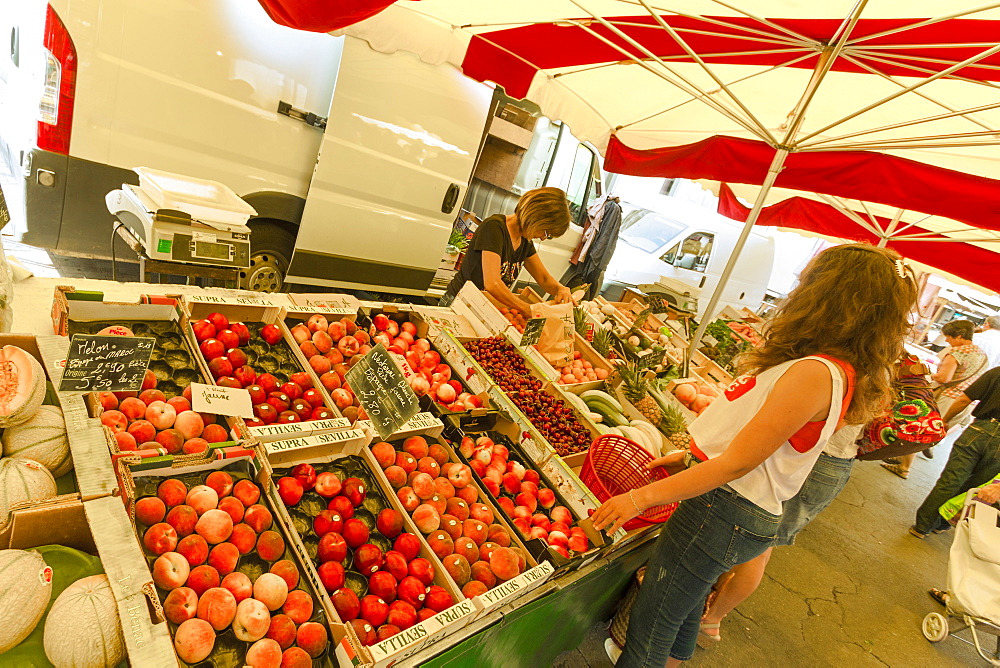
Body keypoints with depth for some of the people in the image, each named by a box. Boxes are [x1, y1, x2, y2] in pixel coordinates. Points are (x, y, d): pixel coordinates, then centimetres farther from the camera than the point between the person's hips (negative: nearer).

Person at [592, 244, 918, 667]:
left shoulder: (814, 373, -23)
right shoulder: (841, 371, 8)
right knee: (684, 610, 29)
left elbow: (738, 462, -23)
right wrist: (692, 456, 17)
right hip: (749, 513, 9)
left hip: (723, 509, -9)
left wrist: (642, 497, -19)